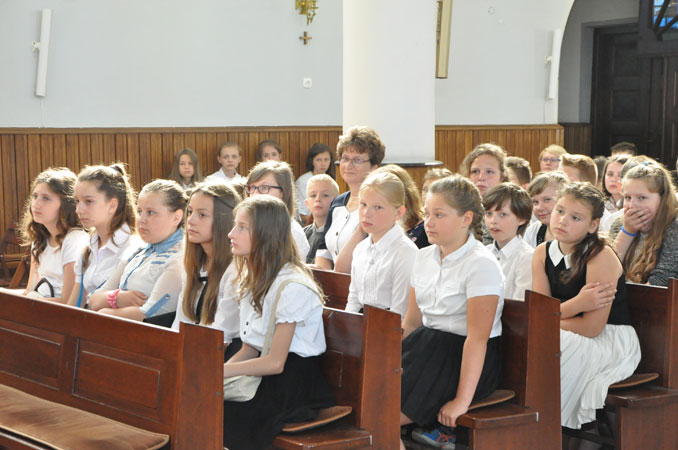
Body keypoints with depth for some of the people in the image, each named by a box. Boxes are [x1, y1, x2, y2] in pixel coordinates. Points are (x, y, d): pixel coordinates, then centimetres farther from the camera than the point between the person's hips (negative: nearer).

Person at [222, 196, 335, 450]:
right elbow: (249, 349, 11)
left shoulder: (292, 287, -16)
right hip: (262, 374, 8)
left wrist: (220, 370, -16)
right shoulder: (253, 280, 13)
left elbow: (275, 362, -16)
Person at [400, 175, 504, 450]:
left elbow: (477, 338, -20)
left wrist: (462, 400, -23)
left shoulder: (481, 265, -15)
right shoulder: (424, 256, 9)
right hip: (429, 347, 8)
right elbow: (411, 321, 13)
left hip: (466, 359, -8)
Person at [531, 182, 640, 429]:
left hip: (613, 342, -5)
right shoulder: (543, 253, -1)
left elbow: (591, 328, -21)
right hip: (570, 339, 6)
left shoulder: (602, 257, -19)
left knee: (570, 345, -31)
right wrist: (577, 304, -26)